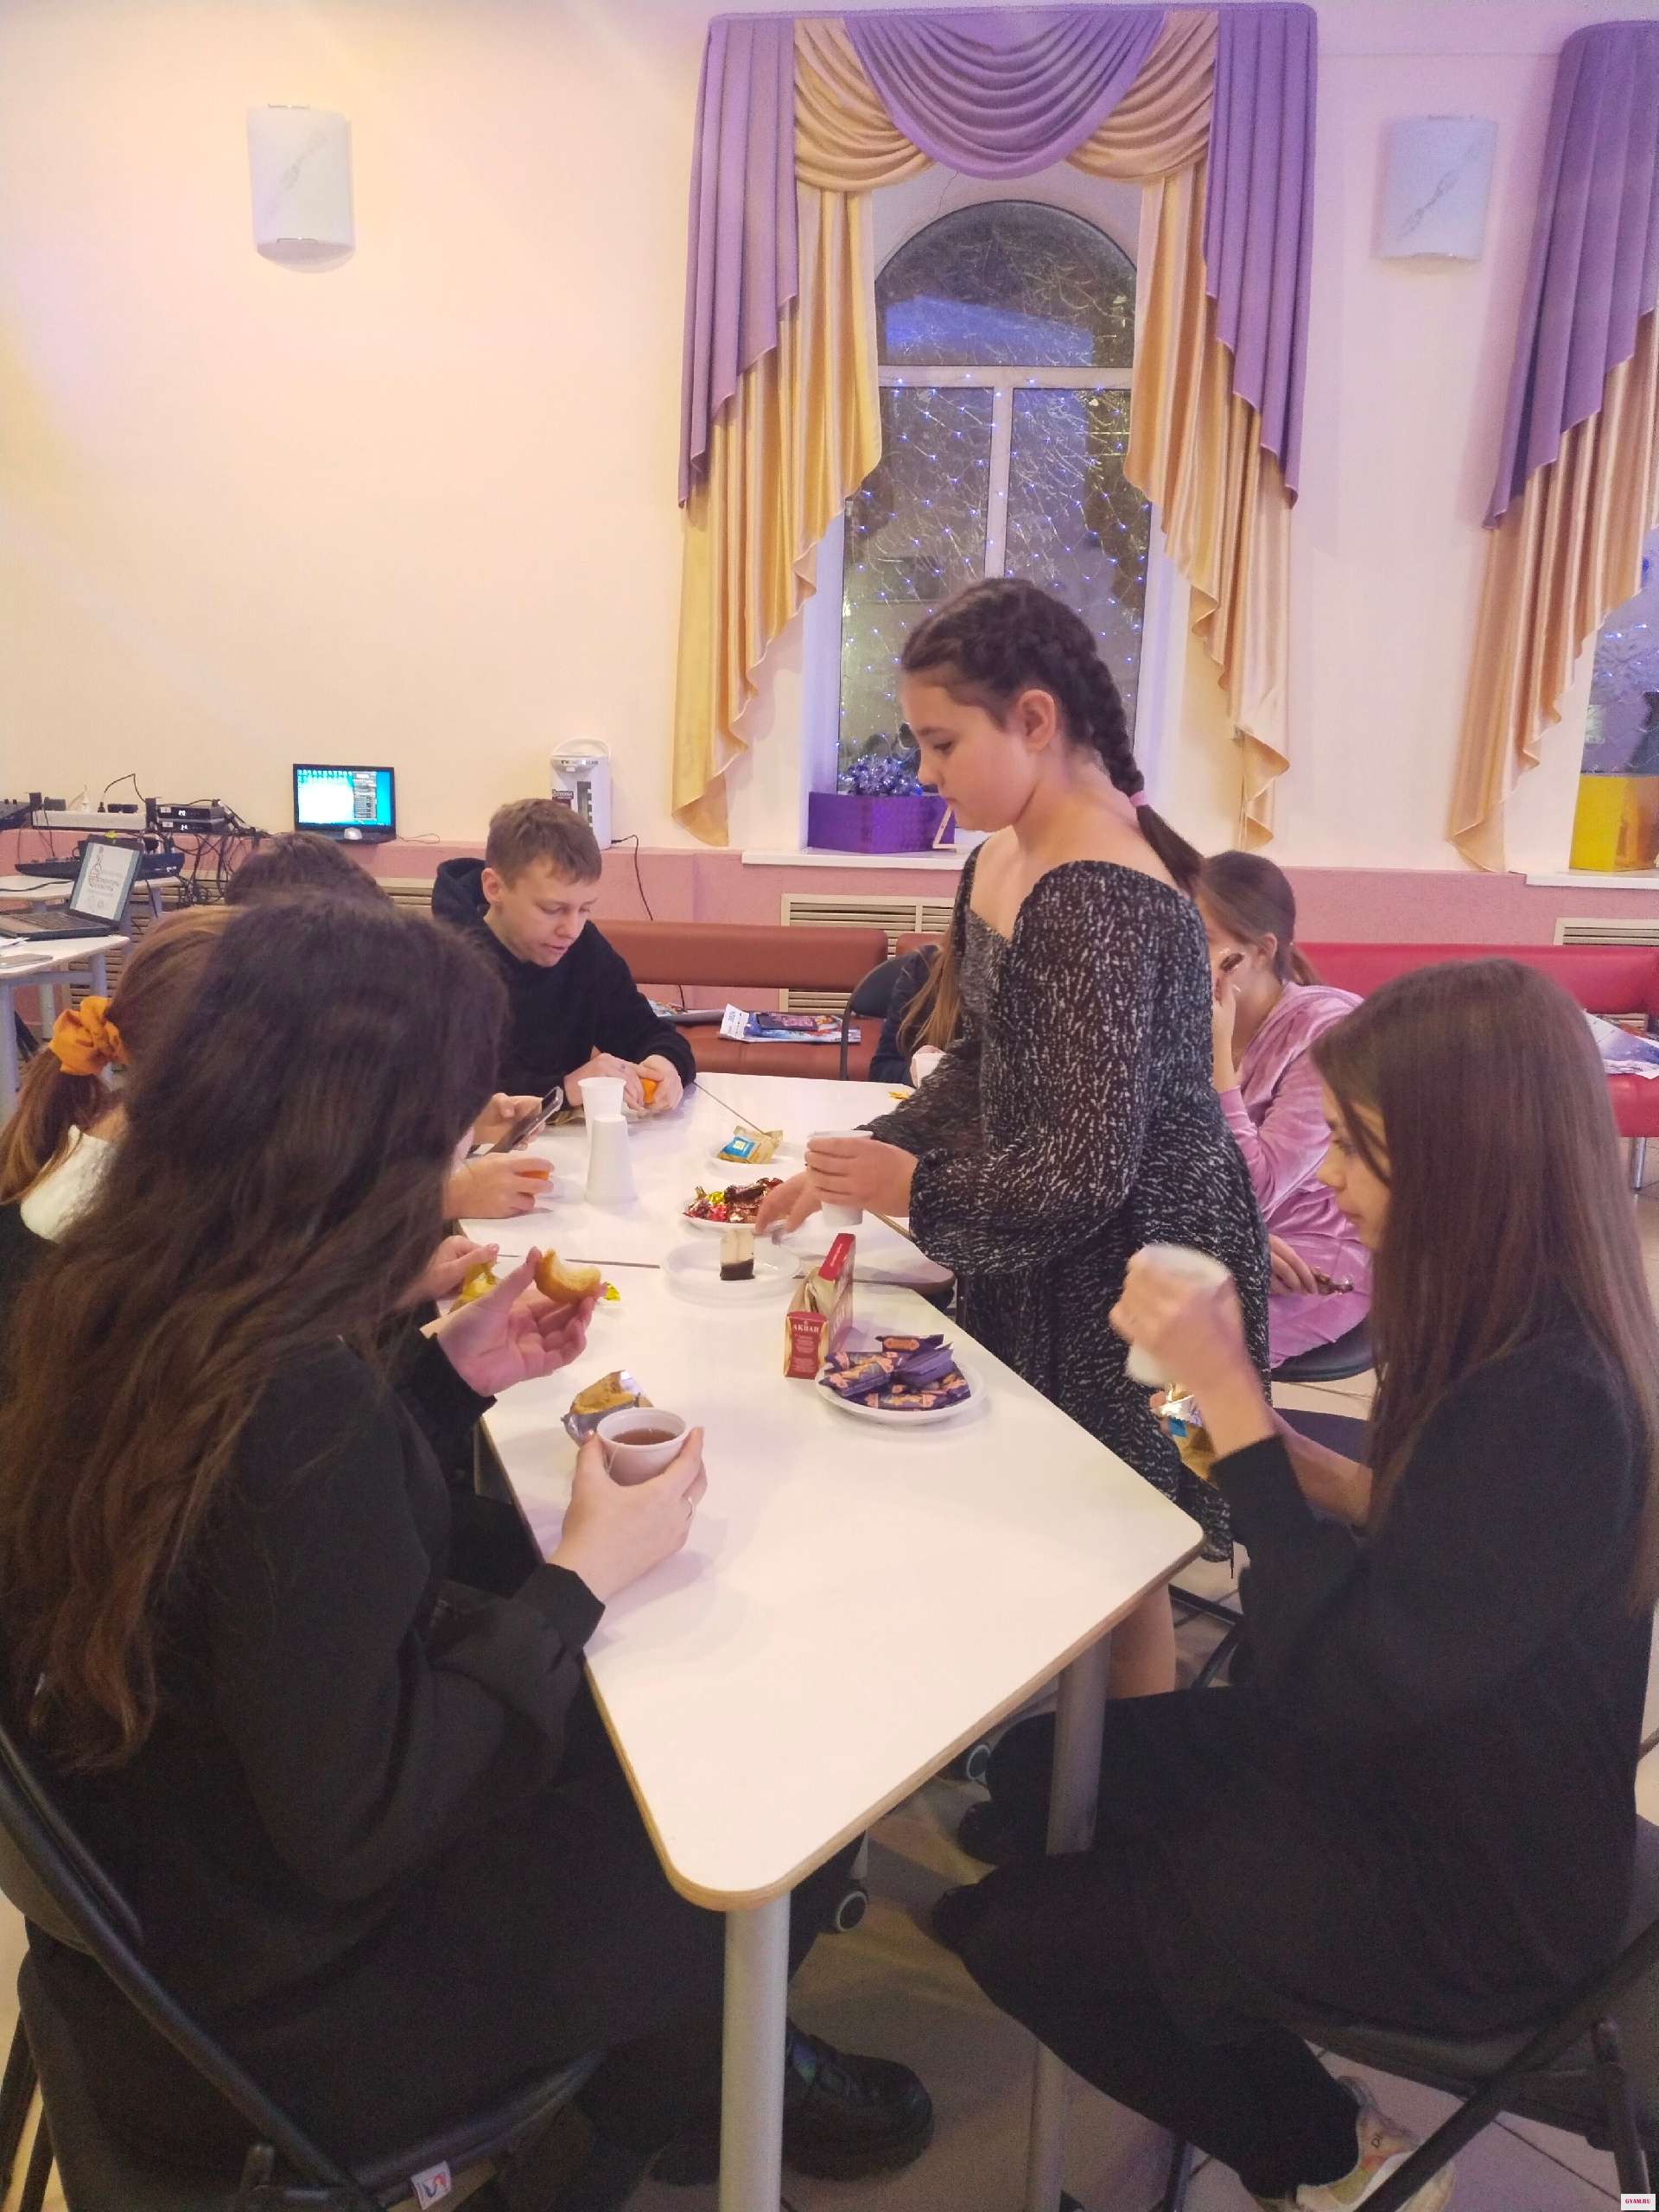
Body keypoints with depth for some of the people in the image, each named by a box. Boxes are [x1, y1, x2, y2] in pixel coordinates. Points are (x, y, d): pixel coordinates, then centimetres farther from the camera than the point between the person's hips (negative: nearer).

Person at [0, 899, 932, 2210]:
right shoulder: (299, 1400, -37)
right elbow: (353, 1823, -29)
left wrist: (451, 1379, 0)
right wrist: (584, 1578, -20)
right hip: (281, 2008, -8)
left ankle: (707, 2055, 43)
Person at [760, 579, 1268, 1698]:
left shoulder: (1101, 899, -27)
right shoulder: (1000, 860, 2)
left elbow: (1085, 1174, -26)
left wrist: (914, 1187, -13)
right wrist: (859, 1165, 3)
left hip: (1130, 1266, -8)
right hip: (1040, 1260, 9)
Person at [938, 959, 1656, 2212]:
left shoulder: (1547, 1407, -33)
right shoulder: (1541, 1343, -5)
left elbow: (1334, 1679, -31)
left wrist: (1231, 1395, -31)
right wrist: (1312, 1471, -9)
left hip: (1467, 1904, -9)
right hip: (1422, 1770, 9)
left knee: (1013, 1931, -3)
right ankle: (1295, 2107, 25)